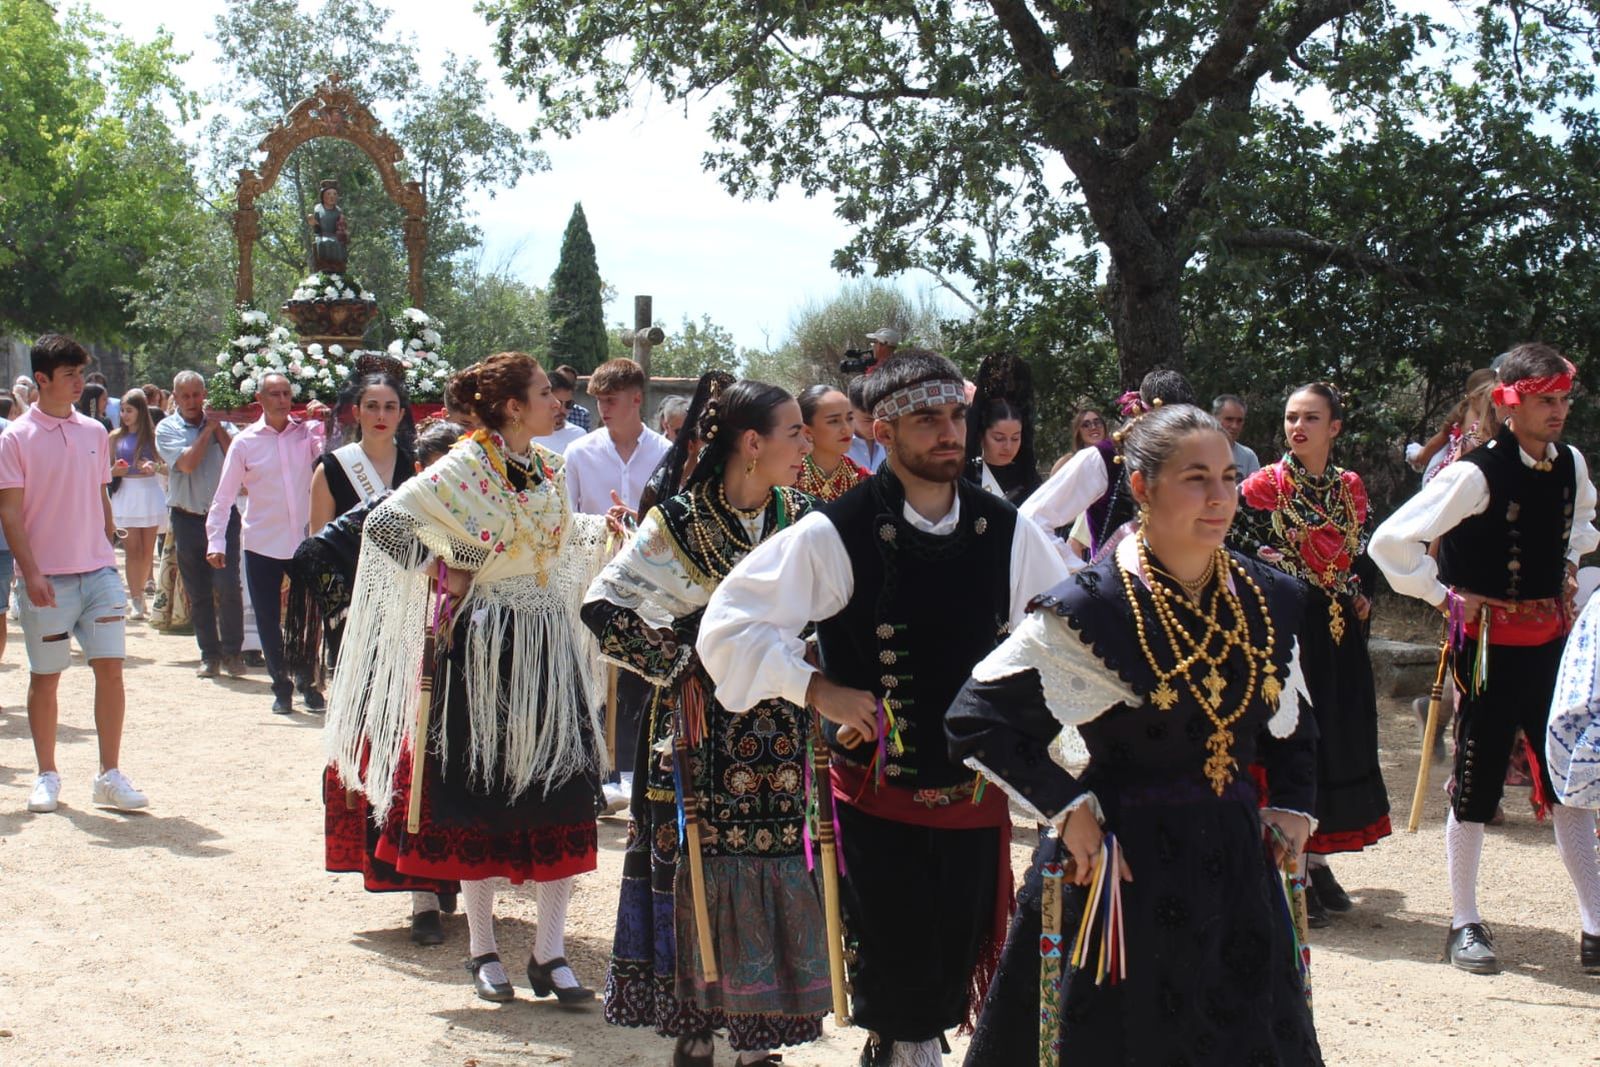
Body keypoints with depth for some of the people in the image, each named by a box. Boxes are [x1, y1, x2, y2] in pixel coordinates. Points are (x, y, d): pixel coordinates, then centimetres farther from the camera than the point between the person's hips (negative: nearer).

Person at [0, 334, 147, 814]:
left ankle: (110, 776, 6)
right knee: (45, 678, 6)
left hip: (98, 573, 4)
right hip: (47, 579, -3)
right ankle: (47, 775, 19)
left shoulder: (95, 432, 10)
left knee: (110, 669, -2)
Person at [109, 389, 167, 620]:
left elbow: (167, 466, 5)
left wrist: (155, 467, -16)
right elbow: (105, 469, 10)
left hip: (150, 494, 0)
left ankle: (138, 594, 21)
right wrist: (114, 471, -12)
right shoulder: (116, 436, 7)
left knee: (147, 550, 5)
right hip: (125, 495, 0)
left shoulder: (153, 435, 4)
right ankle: (136, 601, -5)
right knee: (132, 549, -5)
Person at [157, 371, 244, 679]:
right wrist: (207, 431, -6)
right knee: (198, 593, 6)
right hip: (187, 518, 0)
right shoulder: (167, 429, 3)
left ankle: (233, 652, -2)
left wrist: (219, 429, -6)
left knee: (227, 586, -12)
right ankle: (210, 655, 15)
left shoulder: (221, 425, 8)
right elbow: (187, 463, -13)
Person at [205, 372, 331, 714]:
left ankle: (306, 682, 23)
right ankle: (282, 686, 21)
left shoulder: (307, 433, 2)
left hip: (304, 541, 0)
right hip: (261, 544, 0)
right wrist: (216, 541, -4)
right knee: (268, 620, 6)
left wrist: (324, 423, -15)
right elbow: (224, 496, 2)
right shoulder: (245, 442, 0)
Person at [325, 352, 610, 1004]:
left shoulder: (550, 469, 10)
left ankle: (550, 953, 7)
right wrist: (441, 574, -11)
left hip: (550, 640, 6)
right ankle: (483, 949, 15)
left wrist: (603, 529, 8)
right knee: (482, 791, 3)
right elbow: (385, 523, -15)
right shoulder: (463, 469, -10)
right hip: (486, 645, -6)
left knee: (564, 791, 0)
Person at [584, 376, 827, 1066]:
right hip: (703, 732, -3)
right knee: (700, 872, 1)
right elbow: (604, 605, -6)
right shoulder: (680, 522, -7)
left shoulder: (805, 520, 5)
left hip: (785, 735, 3)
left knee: (780, 871, 2)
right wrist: (675, 668, -8)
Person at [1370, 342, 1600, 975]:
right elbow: (1391, 541, -22)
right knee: (1477, 784, 3)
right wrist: (1444, 596, -13)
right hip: (1490, 644, -6)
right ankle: (1465, 924, 16)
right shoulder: (1476, 474, -18)